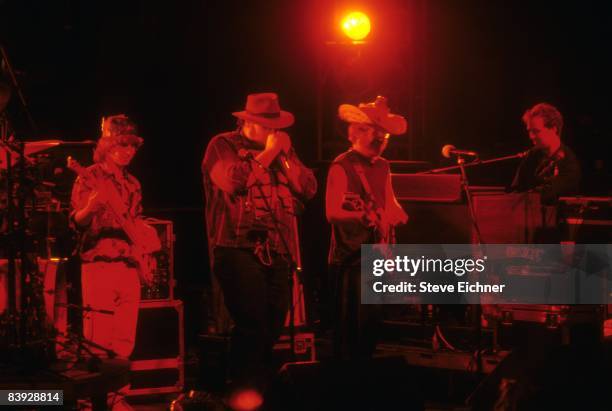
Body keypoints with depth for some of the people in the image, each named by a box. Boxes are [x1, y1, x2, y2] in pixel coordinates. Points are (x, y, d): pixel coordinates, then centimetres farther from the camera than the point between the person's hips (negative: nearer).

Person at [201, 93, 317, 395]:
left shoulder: (281, 149, 18)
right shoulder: (223, 145, 0)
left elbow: (308, 189, 8)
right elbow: (233, 181, -19)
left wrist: (285, 154, -2)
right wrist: (267, 153, -10)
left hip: (278, 252, 6)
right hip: (239, 248, -6)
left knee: (272, 328, 9)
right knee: (252, 325, -16)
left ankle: (259, 390, 21)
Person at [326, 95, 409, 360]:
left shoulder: (382, 166, 13)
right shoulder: (342, 167, -11)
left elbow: (389, 201, 21)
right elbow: (333, 212, -19)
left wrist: (396, 211, -1)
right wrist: (364, 216, -31)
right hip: (350, 257, -8)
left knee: (372, 321, 14)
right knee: (351, 324, -6)